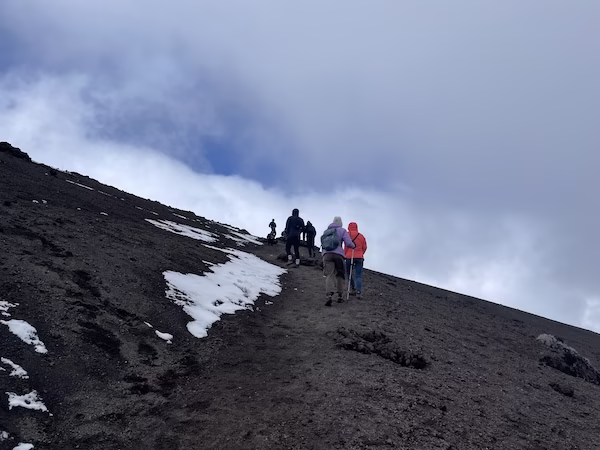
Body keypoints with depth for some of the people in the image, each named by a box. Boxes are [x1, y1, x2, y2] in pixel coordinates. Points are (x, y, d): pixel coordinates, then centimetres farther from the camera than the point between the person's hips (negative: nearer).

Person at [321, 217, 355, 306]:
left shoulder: (326, 231, 21)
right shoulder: (342, 231, 7)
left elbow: (322, 243, 25)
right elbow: (349, 243, -3)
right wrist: (353, 246, 18)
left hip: (327, 254, 2)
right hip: (338, 254, -2)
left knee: (329, 275, -8)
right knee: (339, 275, 15)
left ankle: (329, 296, -28)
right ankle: (339, 296, 18)